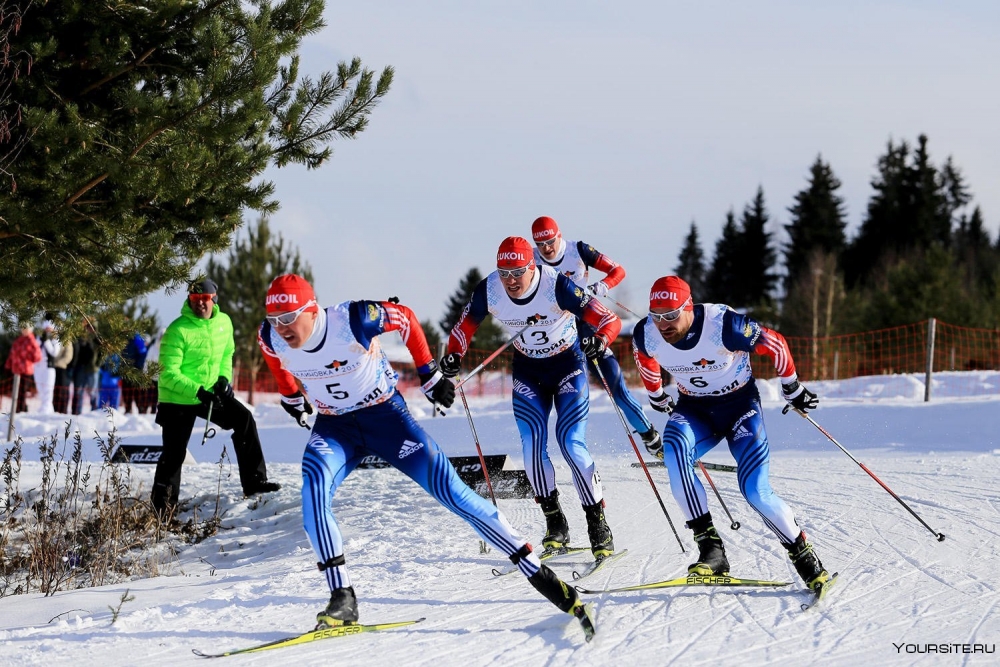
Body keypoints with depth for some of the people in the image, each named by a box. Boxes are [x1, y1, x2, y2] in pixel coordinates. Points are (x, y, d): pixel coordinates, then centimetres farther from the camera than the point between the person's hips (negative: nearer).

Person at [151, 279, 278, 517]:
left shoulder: (224, 322, -3)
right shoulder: (178, 330, -21)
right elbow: (168, 373, -22)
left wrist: (224, 378, -3)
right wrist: (197, 391, -30)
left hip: (210, 393, 5)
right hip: (178, 400, -5)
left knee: (243, 419, -9)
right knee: (174, 453, -3)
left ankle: (254, 481, -2)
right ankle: (161, 506, 10)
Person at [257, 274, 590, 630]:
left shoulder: (352, 320, -28)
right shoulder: (271, 338, -16)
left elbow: (405, 318, -8)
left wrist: (429, 374, 0)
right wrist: (290, 396, 25)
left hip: (385, 415, -3)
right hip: (334, 427, 3)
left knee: (450, 490, -9)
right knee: (313, 490, -28)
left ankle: (538, 572, -2)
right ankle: (342, 598, -22)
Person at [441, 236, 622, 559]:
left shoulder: (557, 286, -30)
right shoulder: (488, 291, -19)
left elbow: (610, 320, -29)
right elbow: (465, 326, -2)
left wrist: (600, 340, -50)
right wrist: (453, 355, -21)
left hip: (568, 365, -3)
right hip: (528, 370, 3)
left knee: (571, 443, -15)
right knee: (532, 445, -11)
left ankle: (598, 524, -4)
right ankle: (555, 524, 2)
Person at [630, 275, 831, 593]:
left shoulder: (723, 325, -29)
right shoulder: (646, 335, -16)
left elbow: (775, 343, -12)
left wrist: (793, 389, 1)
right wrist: (657, 398, 26)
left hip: (739, 403, -3)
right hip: (693, 408, 3)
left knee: (755, 490, -18)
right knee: (673, 451, -31)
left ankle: (805, 558, 5)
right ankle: (710, 548, -28)